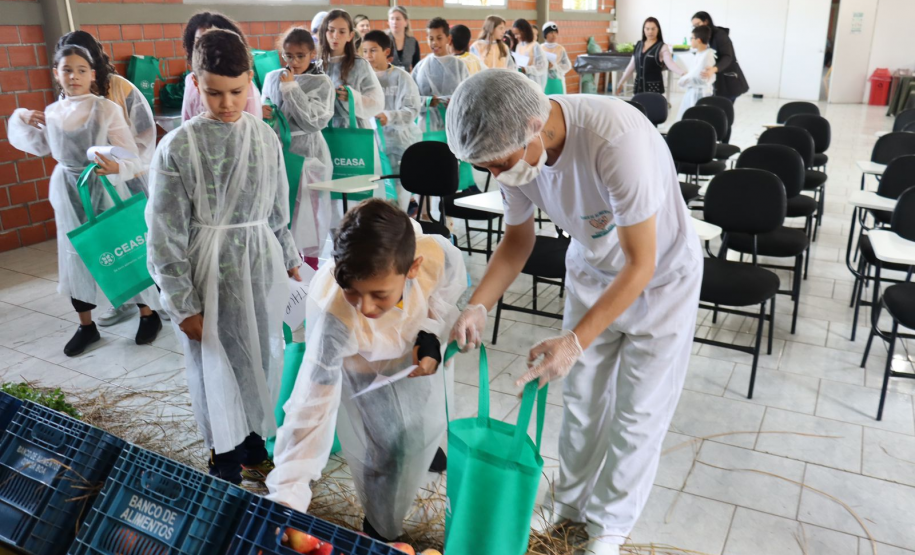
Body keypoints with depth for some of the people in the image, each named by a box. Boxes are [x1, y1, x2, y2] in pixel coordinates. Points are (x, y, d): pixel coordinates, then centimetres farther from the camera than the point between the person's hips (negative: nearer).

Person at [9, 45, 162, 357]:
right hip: (69, 191, 5)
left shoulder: (107, 109, -11)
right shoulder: (51, 113, 4)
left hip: (106, 189, -5)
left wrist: (117, 167, -37)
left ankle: (148, 315, 22)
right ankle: (86, 326, 25)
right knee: (75, 257, 10)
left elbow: (132, 156, -16)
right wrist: (20, 119, 9)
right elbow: (39, 147, 23)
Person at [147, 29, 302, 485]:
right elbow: (165, 234, -9)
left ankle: (254, 451, 38)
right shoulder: (178, 147, -11)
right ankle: (226, 471, 28)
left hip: (262, 266, 4)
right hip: (210, 273, -3)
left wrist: (288, 259, 17)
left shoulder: (265, 136, 0)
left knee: (262, 357, 15)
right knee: (218, 368, 8)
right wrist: (184, 305, -9)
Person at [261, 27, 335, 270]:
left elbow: (314, 121, -16)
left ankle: (311, 260, 19)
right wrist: (261, 112, -8)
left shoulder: (321, 83, -6)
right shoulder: (272, 78, 6)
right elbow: (263, 111, 16)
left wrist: (291, 88, -17)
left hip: (307, 153, -4)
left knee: (308, 209, 3)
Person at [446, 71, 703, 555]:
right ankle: (568, 503, 36)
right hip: (591, 273, 5)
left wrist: (575, 341, -34)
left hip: (659, 278, -4)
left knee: (636, 415, 5)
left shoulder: (617, 139, -38)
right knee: (581, 399, 14)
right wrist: (477, 307, -16)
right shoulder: (514, 147, -18)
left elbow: (640, 264, -30)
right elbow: (517, 240, -2)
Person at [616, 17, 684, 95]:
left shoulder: (662, 47, -6)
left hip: (654, 87, -5)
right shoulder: (638, 45, 10)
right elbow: (631, 66, 16)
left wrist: (682, 74, -38)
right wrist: (621, 83, 16)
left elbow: (670, 64, -19)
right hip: (639, 86, 5)